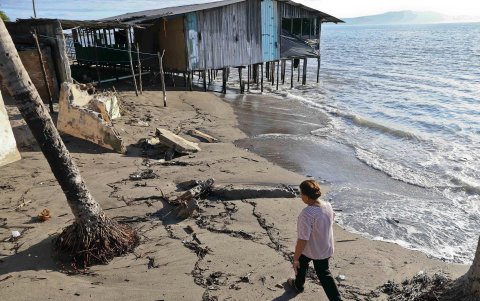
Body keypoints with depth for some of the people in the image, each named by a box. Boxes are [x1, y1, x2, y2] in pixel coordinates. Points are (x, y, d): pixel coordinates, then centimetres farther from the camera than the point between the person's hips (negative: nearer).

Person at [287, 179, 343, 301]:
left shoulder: (306, 214, -35)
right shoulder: (328, 205, -11)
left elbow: (302, 240, -31)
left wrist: (295, 259, -19)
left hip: (309, 250, -5)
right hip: (326, 249, 5)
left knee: (301, 264, 27)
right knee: (324, 275, 22)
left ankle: (298, 285, 51)